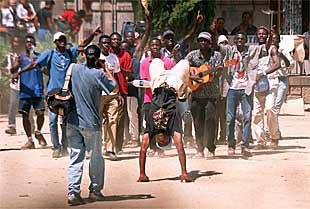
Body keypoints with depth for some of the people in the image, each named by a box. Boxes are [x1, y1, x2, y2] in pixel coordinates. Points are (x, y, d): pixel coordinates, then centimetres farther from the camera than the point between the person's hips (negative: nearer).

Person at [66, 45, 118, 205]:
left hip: (73, 121, 4)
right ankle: (95, 191, 19)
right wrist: (106, 71, 3)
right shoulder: (98, 74, -15)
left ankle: (72, 192, -4)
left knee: (75, 157, 6)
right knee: (96, 158, 13)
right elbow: (115, 89, -3)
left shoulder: (75, 68, -1)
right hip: (90, 123, -4)